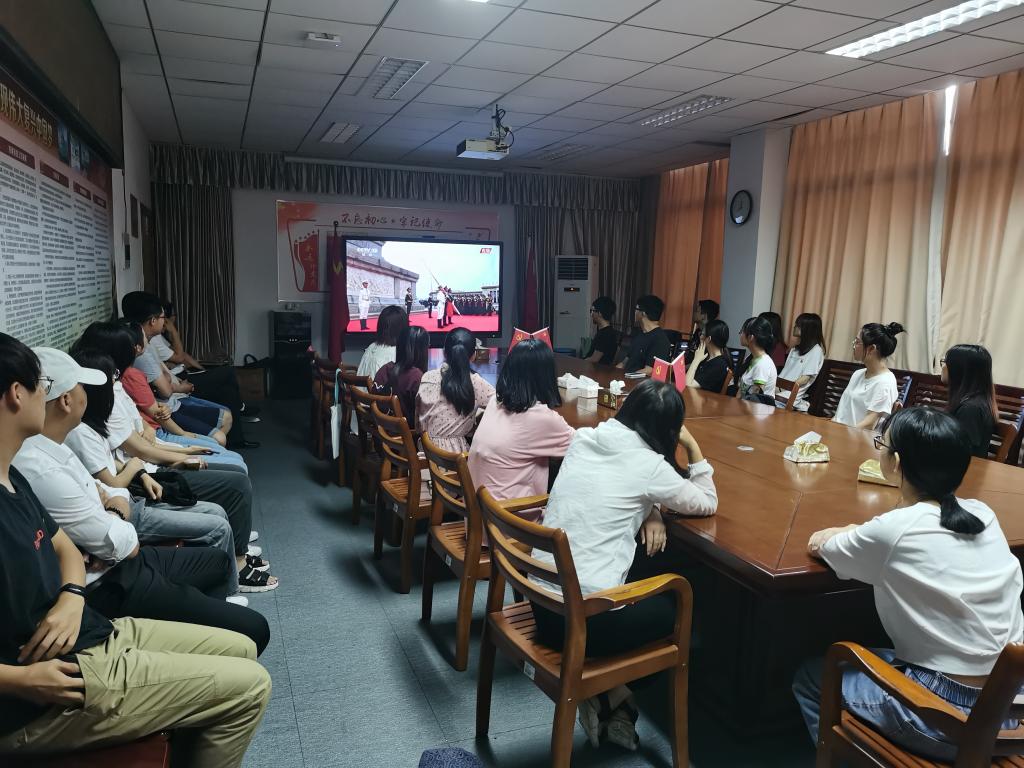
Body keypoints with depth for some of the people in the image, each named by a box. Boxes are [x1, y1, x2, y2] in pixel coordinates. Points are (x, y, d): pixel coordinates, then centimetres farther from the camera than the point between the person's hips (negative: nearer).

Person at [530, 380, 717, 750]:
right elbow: (708, 504, 4)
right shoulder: (648, 465, -13)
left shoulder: (582, 440, 4)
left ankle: (607, 692, 20)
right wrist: (692, 446, 7)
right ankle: (610, 700, 17)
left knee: (652, 588, 27)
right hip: (586, 619, -6)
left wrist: (649, 510, 4)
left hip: (542, 602, 6)